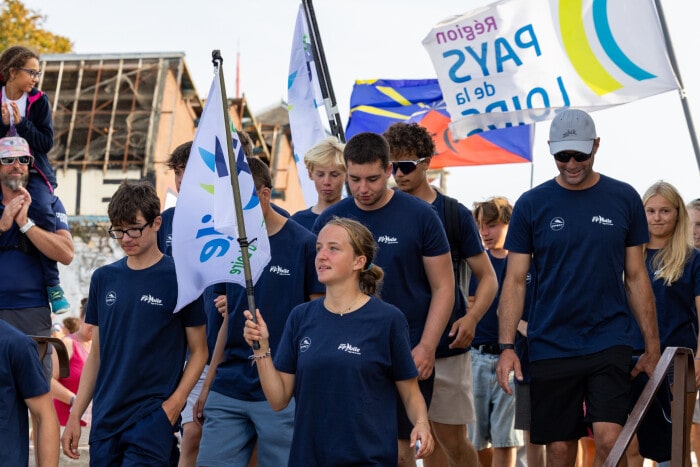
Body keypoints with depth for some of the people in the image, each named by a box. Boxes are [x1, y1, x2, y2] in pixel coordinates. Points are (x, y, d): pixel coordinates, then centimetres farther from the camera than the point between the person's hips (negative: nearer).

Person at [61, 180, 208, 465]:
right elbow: (96, 355, 14)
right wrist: (75, 415, 9)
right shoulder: (103, 279, 9)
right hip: (105, 419, 5)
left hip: (153, 417, -5)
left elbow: (199, 352, -1)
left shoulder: (180, 279, -4)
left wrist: (174, 404, -13)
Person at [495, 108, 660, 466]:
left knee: (609, 438, -15)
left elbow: (636, 277, 8)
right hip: (551, 346, 0)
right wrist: (506, 347, -8)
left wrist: (652, 346, 6)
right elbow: (515, 281, 2)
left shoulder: (624, 199, 3)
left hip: (610, 341, 0)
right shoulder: (531, 205, 1)